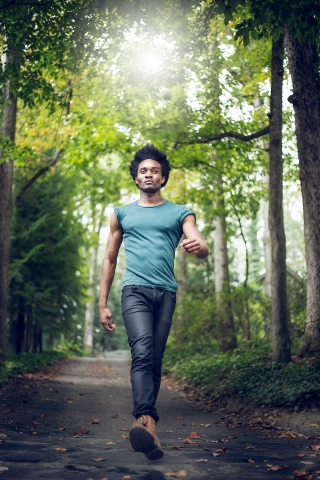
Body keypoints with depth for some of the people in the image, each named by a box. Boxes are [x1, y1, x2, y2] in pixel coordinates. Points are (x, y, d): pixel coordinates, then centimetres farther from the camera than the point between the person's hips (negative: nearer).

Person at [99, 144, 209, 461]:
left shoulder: (180, 214, 14)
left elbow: (202, 251, -1)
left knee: (155, 360, 3)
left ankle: (143, 421, 12)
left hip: (166, 292, 2)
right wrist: (102, 303, 11)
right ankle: (147, 422, -37)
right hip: (135, 289, -1)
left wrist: (199, 246, -27)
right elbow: (110, 260, 19)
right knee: (142, 351, -23)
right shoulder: (122, 214, 17)